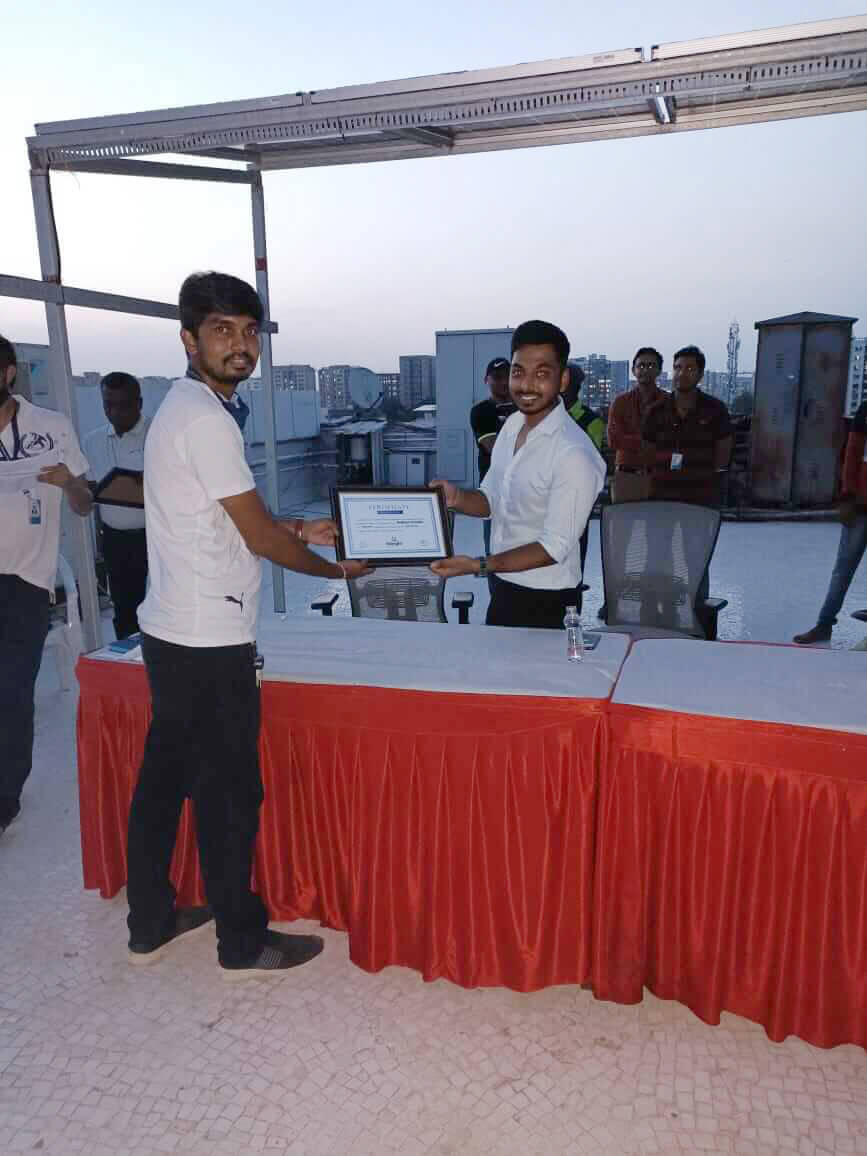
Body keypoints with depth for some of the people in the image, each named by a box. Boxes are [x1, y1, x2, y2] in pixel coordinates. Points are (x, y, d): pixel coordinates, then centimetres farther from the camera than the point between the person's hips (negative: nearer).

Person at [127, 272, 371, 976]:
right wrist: (336, 569, 0)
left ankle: (151, 924, 33)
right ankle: (243, 943, 20)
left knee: (165, 777, 17)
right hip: (210, 641, -10)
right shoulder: (207, 420, -17)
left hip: (170, 632, 10)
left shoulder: (186, 409, 14)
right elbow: (259, 537, -15)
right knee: (229, 792, 3)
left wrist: (299, 530, 18)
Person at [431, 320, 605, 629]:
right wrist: (458, 498, -12)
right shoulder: (513, 423, 0)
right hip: (503, 590, 7)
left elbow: (554, 548, -23)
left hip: (544, 604, -7)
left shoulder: (574, 455, -25)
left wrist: (478, 566, -31)